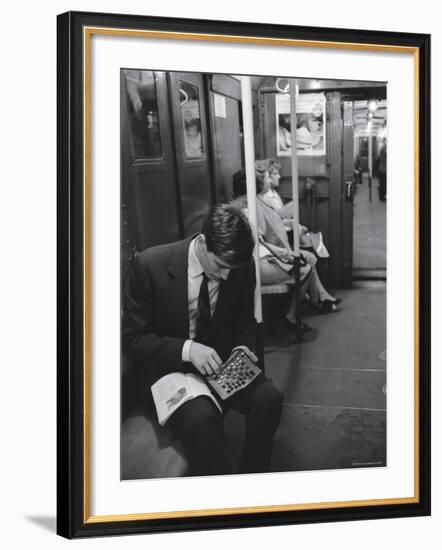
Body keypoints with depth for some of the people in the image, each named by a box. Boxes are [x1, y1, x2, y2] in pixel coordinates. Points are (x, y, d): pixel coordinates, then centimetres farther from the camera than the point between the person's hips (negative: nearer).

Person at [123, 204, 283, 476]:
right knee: (200, 417, -34)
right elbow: (133, 338, -12)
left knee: (269, 396, -24)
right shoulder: (150, 265, -17)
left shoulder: (242, 267, -7)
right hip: (171, 367, -4)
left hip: (222, 361, 4)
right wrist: (186, 349, -26)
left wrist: (243, 347, -11)